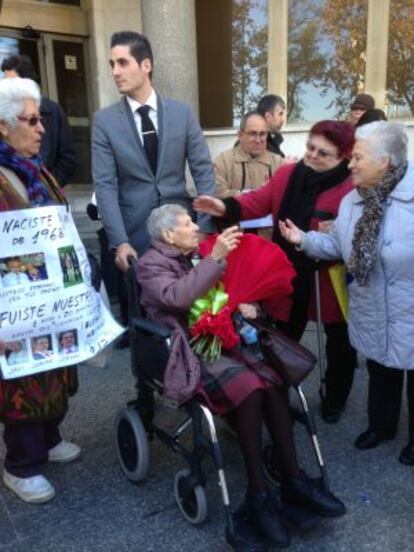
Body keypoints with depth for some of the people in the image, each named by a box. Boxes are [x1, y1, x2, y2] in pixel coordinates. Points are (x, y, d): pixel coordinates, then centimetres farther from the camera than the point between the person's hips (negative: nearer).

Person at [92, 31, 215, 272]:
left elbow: (204, 171, 1)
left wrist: (208, 229, -8)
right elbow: (105, 185, -6)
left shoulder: (182, 112, 1)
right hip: (135, 231, -1)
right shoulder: (104, 121, -1)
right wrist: (119, 241, -16)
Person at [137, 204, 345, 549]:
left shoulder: (196, 255, 17)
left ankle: (293, 480, -12)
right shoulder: (151, 265, -3)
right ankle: (258, 493, -17)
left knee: (273, 379, -20)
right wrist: (215, 257, -27)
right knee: (248, 387, -29)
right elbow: (178, 297, -23)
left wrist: (243, 303, 1)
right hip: (188, 349, -6)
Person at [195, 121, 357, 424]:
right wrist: (226, 207, -12)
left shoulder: (354, 186, -18)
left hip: (331, 280, -3)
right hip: (289, 276, 4)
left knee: (339, 342, 17)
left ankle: (335, 399, 43)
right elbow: (259, 201, 3)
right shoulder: (287, 174, 0)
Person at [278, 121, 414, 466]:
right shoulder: (354, 200, 2)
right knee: (380, 372, 25)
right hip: (373, 314, 6)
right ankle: (382, 425, 49)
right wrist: (304, 239, -6)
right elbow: (338, 246, 6)